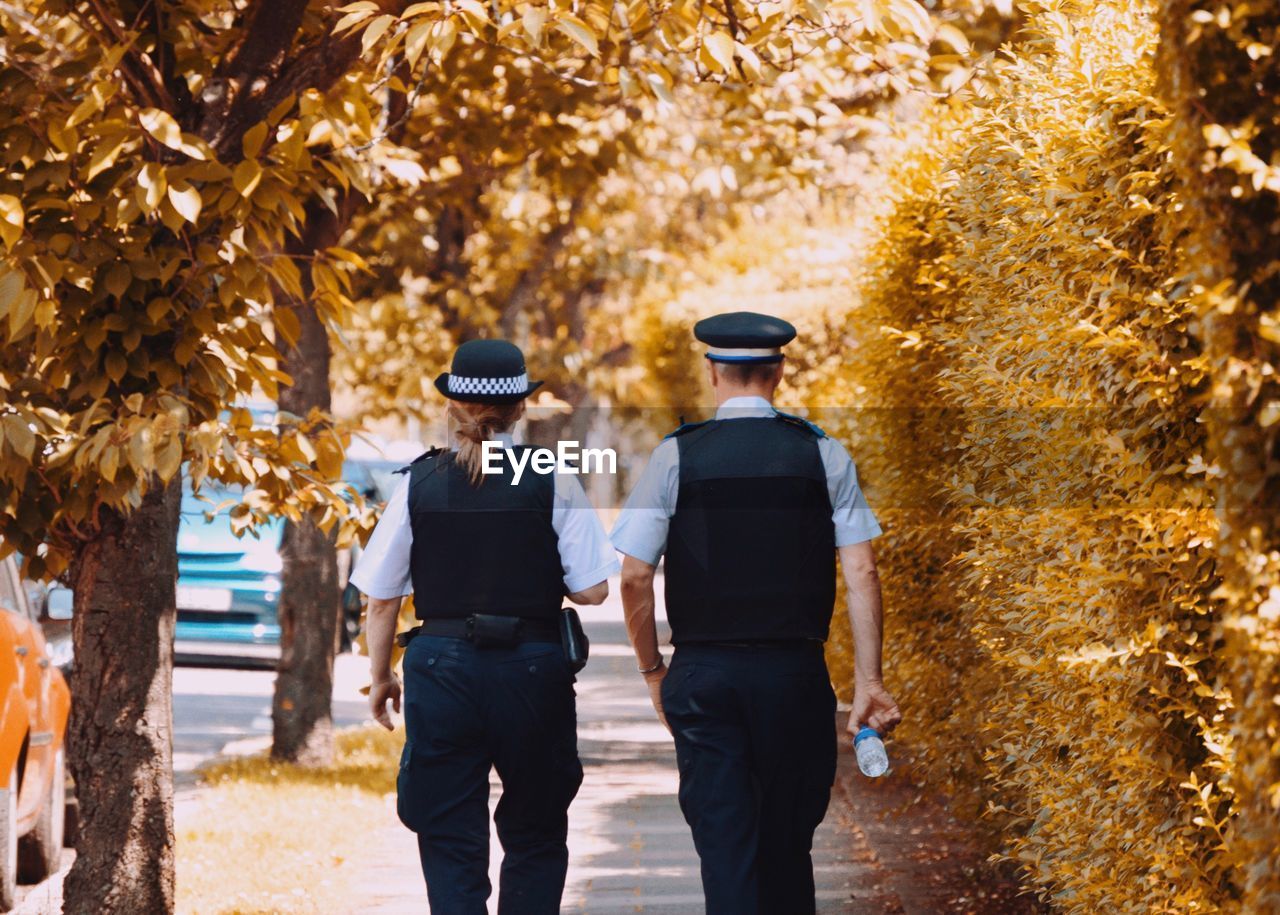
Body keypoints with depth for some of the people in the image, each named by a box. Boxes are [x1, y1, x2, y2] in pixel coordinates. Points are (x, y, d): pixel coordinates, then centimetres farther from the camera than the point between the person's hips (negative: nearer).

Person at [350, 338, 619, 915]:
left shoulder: (419, 483, 0)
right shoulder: (554, 482, -4)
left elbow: (381, 597, 3)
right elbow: (591, 590, -5)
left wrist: (381, 677, 16)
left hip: (441, 666, 1)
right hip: (533, 667, 0)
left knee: (450, 840, 6)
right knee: (535, 835, 15)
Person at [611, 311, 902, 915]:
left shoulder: (675, 456, -1)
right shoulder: (823, 455, 1)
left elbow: (634, 577, -4)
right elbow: (861, 574, -4)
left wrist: (652, 670, 9)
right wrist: (869, 682, -2)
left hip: (701, 675, -1)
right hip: (795, 676, 1)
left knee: (723, 843, 1)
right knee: (787, 847, 14)